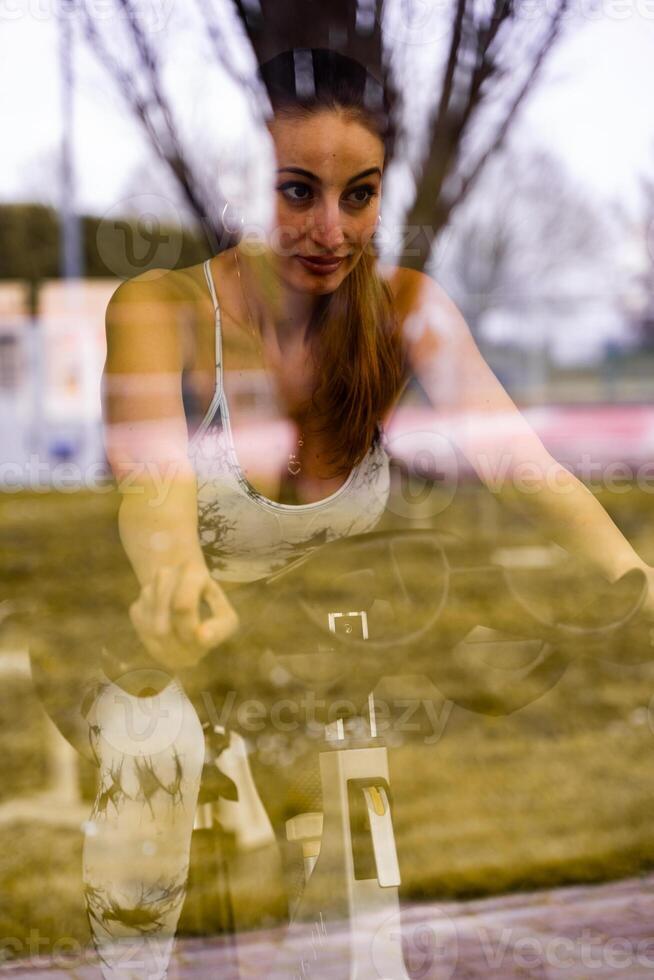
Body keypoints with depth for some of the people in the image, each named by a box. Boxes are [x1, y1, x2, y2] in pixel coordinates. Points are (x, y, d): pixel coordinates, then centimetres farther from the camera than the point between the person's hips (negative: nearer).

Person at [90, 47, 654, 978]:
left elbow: (518, 456, -20)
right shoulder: (163, 308, -18)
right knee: (156, 745, -25)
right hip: (153, 649, -3)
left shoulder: (404, 309, -8)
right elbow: (151, 466, -36)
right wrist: (173, 582, -58)